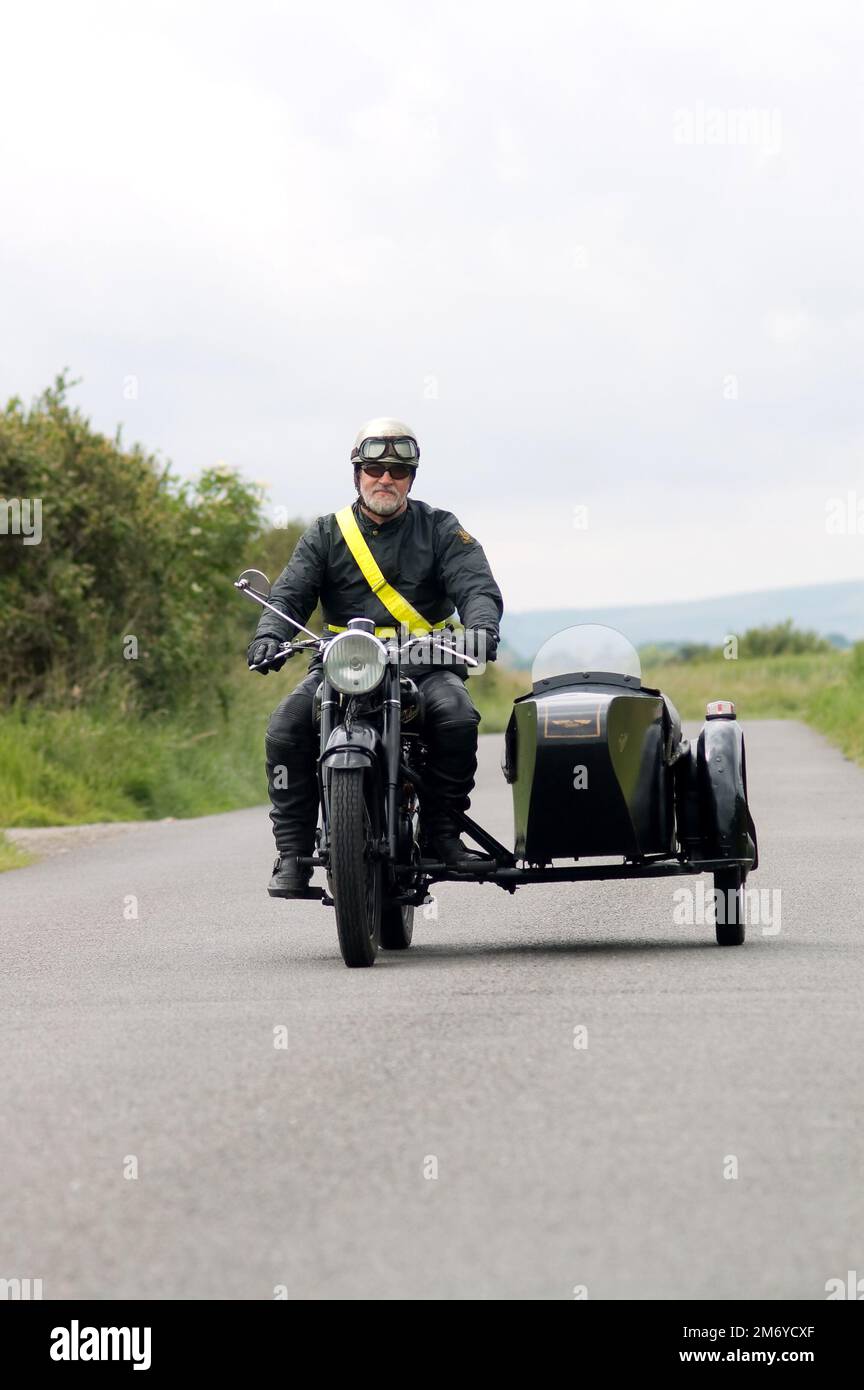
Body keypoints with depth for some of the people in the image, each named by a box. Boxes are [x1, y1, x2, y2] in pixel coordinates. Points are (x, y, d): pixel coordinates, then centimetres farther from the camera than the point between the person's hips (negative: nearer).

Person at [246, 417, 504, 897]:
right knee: (286, 728, -24)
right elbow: (290, 594, 2)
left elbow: (478, 586, -4)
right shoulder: (327, 534, 13)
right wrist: (270, 636, -20)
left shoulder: (439, 528, 10)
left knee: (456, 715, -32)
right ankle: (293, 854, -17)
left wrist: (480, 625, -27)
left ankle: (441, 830, -14)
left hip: (424, 662, -1)